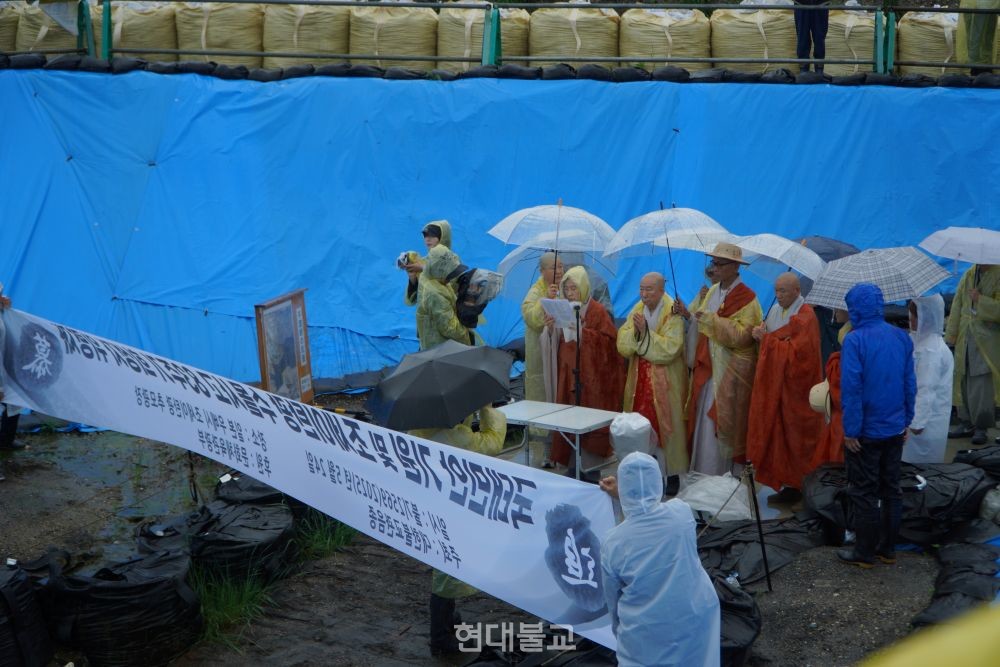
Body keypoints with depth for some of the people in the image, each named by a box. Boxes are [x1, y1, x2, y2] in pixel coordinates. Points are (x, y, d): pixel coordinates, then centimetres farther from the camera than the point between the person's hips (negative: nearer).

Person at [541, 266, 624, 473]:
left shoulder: (596, 310, -6)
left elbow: (609, 340, -13)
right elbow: (554, 342, 12)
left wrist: (581, 330, -21)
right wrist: (550, 328, -9)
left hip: (591, 376, -5)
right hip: (568, 374, 5)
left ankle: (591, 469, 2)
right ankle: (574, 464, 12)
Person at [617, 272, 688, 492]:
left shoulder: (672, 313, -11)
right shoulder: (637, 311, 5)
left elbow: (670, 348, -20)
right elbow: (623, 346, -1)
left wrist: (645, 332, -23)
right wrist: (635, 331, -20)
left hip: (666, 382, -5)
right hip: (640, 379, 5)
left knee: (666, 426, 0)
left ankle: (672, 474, 9)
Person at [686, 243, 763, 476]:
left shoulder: (746, 298, -10)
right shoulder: (712, 291, 12)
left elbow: (742, 335, -19)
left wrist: (712, 320, -24)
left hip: (732, 372, -7)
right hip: (708, 368, 7)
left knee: (721, 423, -4)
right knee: (703, 421, 7)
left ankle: (722, 475, 4)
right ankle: (702, 472, 15)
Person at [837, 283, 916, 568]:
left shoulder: (855, 340, -18)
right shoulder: (901, 337, 1)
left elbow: (851, 387, -20)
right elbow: (910, 382, 6)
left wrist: (851, 430, -14)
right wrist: (906, 420, 15)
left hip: (866, 431, -6)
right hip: (895, 429, 6)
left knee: (864, 493, 5)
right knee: (891, 489, 16)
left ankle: (865, 552, 13)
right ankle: (888, 548, 25)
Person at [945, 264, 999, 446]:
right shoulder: (969, 275, 10)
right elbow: (957, 305, 13)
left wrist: (980, 299, -18)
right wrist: (951, 335, 11)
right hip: (965, 339, 6)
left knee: (982, 384, -6)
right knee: (964, 382, 9)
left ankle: (981, 428, 2)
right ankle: (966, 423, 19)